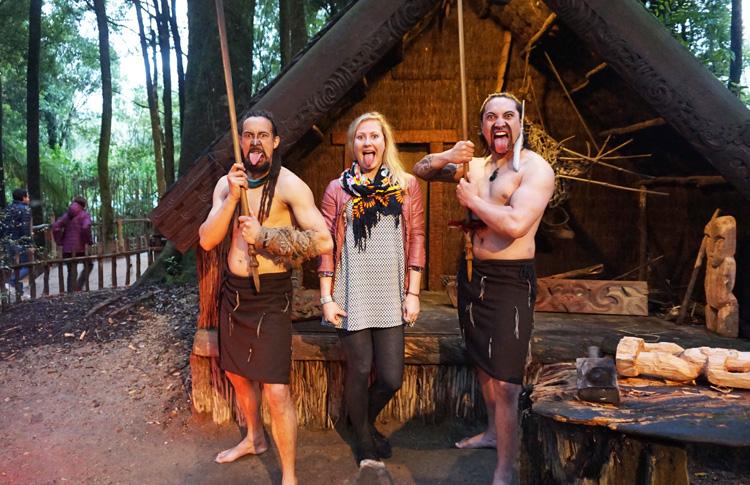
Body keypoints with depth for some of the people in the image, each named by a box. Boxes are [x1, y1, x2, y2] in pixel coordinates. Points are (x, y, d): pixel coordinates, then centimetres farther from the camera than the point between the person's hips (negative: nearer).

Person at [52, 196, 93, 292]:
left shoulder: (67, 215, 12)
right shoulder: (85, 215, -2)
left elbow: (55, 227, 0)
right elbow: (86, 227, -21)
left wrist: (60, 241, 6)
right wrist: (89, 240, -9)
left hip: (67, 248, 5)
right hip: (80, 247, -5)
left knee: (71, 272, 12)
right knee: (88, 265, 15)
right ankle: (78, 287, 1)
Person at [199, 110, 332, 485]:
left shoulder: (289, 185, -12)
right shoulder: (227, 183, 6)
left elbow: (323, 241, -20)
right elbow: (207, 241, -4)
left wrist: (264, 235, -22)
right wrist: (233, 197, -16)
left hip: (270, 295, -6)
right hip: (233, 290, 7)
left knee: (275, 391, -9)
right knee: (237, 374, 22)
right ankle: (255, 438, 47)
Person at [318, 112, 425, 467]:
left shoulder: (407, 185, 6)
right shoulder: (338, 189, 3)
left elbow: (416, 239, 5)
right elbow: (326, 245, 2)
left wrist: (413, 293, 0)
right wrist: (326, 297, -3)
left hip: (390, 296, 1)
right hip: (352, 297, -1)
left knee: (392, 377, 3)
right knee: (359, 371, 6)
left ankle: (367, 420, 36)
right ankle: (364, 440, 32)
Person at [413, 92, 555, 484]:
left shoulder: (535, 168, -11)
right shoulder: (475, 166, 10)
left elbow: (516, 224, -27)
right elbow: (420, 170, 14)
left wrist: (471, 198, -13)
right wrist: (447, 157, -7)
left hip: (510, 281, -7)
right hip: (472, 275, 8)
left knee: (505, 383, -9)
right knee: (483, 362, 22)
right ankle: (493, 432, 43)